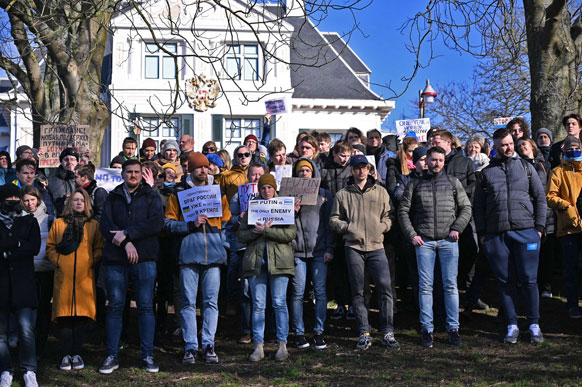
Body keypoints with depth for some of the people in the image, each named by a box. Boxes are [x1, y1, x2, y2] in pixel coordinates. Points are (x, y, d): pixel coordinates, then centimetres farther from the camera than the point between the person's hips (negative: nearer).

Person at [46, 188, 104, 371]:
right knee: (64, 315, -4)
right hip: (63, 276, 0)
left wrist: (92, 261, -4)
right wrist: (57, 261, -2)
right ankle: (66, 355, 1)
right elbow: (50, 246, 12)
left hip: (85, 276, 0)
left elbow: (99, 248, 11)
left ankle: (77, 354, 5)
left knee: (81, 314, -2)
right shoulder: (58, 224, 13)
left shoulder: (93, 225, 13)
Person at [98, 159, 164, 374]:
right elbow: (105, 225, 0)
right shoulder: (112, 197, 14)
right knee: (115, 307, 3)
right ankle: (112, 356, 9)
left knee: (146, 306, -1)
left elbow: (156, 222, -8)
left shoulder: (151, 196, 9)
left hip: (144, 259, -1)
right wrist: (125, 244, -14)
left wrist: (127, 233, -13)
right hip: (115, 259, 2)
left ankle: (148, 355, 6)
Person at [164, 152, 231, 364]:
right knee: (188, 302, 0)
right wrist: (191, 224, -11)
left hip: (213, 254, 2)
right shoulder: (179, 193, 7)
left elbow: (226, 221, 18)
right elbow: (169, 223, 2)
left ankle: (208, 345, 8)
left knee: (211, 301, 1)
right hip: (189, 253, -1)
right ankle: (190, 347, 6)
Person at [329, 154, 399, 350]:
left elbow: (389, 215, 13)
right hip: (354, 247, 0)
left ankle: (388, 332, -2)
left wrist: (382, 226, -5)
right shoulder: (343, 194, 9)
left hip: (376, 246, 0)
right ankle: (364, 334, 8)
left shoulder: (380, 191, 11)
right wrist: (348, 227, -7)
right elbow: (334, 220, 10)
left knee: (385, 287, -10)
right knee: (357, 292, 2)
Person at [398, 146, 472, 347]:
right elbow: (403, 211, 10)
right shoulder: (415, 185, 10)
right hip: (424, 240, 0)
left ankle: (453, 328, 8)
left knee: (451, 285, 1)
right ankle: (427, 329, 4)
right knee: (425, 285, -1)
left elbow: (466, 208, 12)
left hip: (448, 240, 0)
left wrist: (457, 228, -2)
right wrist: (411, 235, -1)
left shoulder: (453, 182, 11)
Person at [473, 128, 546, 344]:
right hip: (495, 235, 1)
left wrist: (539, 227, 2)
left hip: (525, 231, -1)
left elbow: (540, 198, 10)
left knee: (529, 280, -2)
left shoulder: (526, 167, 11)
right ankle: (512, 326, 11)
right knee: (505, 282, 4)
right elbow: (477, 206, 12)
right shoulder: (486, 173, 11)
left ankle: (534, 325, 8)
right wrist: (481, 233, 3)